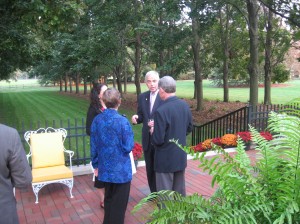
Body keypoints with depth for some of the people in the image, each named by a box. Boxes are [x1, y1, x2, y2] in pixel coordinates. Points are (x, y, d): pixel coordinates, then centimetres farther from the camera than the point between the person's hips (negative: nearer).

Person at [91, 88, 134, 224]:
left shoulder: (97, 120, -4)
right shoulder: (122, 121, -19)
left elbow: (93, 146, 3)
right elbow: (128, 147, -16)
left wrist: (95, 164, 15)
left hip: (105, 168, 5)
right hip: (121, 169, -5)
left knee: (108, 200, 23)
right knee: (119, 203, 11)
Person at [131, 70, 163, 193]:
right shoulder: (142, 97, 5)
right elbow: (141, 116, 10)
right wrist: (136, 117, -12)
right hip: (147, 139, 6)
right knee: (150, 168, 17)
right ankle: (154, 193, 36)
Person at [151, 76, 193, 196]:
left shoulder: (161, 111, -24)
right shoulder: (185, 105, -2)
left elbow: (158, 140, -22)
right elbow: (189, 128, 11)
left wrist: (153, 131, -2)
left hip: (166, 158, -7)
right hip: (181, 155, 7)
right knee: (180, 190, 21)